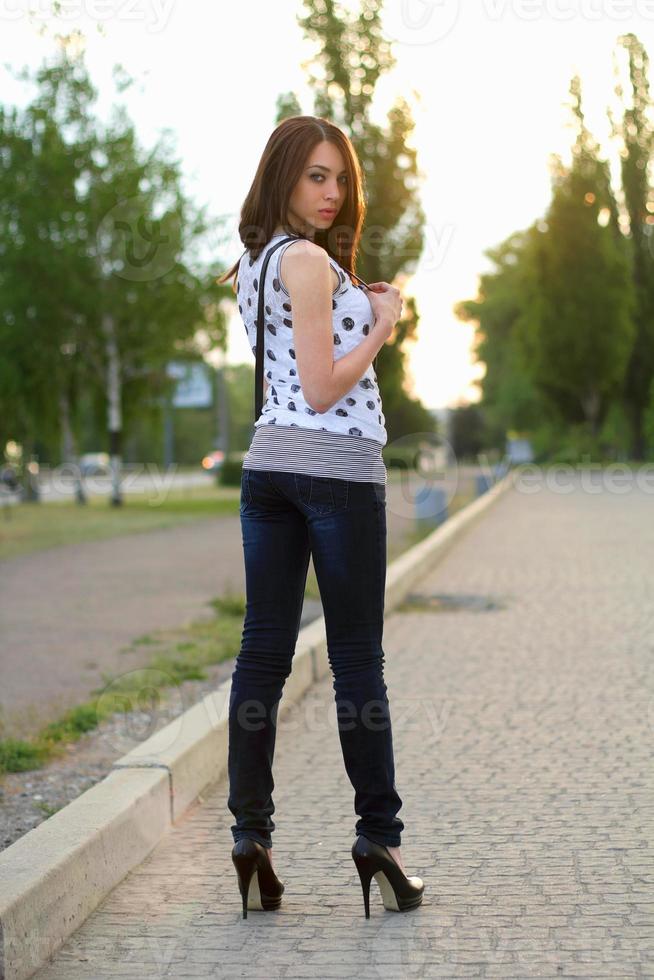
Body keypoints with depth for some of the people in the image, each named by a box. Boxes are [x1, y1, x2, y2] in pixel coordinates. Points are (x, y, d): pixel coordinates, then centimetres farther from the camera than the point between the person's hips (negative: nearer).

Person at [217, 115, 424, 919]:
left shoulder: (256, 262, 16)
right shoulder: (307, 260, -11)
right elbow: (323, 388, -15)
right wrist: (382, 325, -4)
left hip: (269, 463, 8)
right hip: (337, 467, -8)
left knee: (263, 654, 5)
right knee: (357, 662, -1)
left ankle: (250, 838, 7)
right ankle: (377, 839, 6)